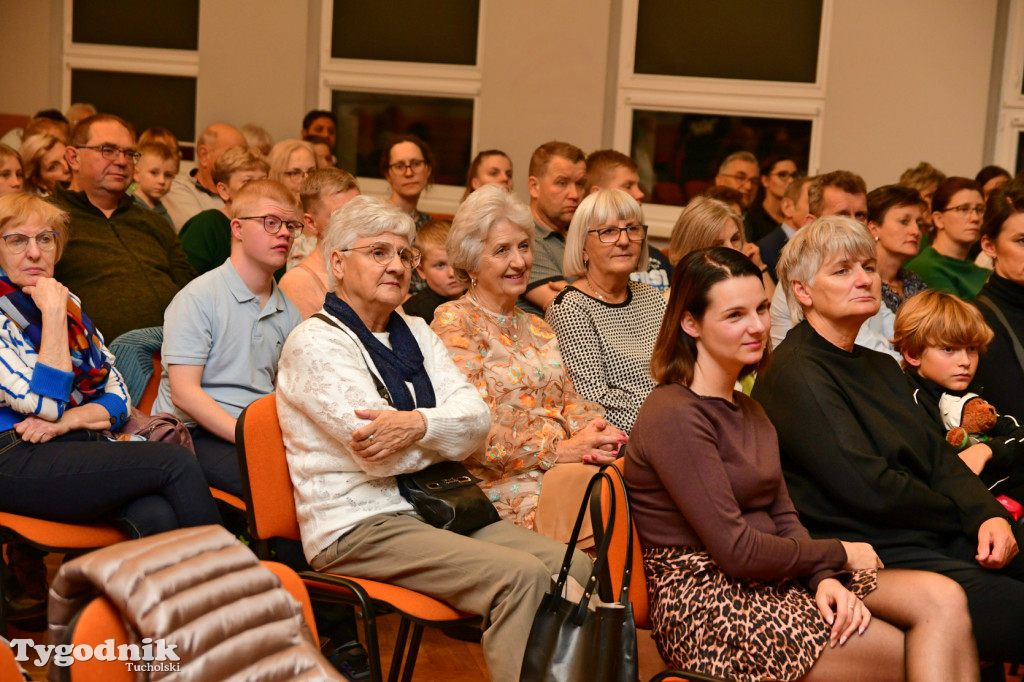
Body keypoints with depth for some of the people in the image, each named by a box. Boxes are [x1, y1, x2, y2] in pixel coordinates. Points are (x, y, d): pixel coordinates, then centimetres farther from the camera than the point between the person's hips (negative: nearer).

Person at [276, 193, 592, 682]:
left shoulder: (415, 332, 17)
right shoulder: (315, 343, -6)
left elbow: (478, 419, 3)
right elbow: (383, 454, -16)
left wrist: (419, 424, -16)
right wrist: (449, 430, -1)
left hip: (434, 509, 7)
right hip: (357, 527, -7)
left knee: (574, 566, -13)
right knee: (520, 575, -27)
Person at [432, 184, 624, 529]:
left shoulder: (536, 328, 24)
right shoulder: (453, 322, -1)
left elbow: (568, 400, 16)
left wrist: (597, 431, -7)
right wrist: (559, 450, -15)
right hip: (503, 484, -7)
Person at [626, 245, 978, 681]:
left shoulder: (749, 412, 18)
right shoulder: (673, 417, -14)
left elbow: (784, 518, 11)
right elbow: (737, 551, -17)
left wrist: (825, 578, -9)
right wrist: (837, 554, -5)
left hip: (771, 581, 8)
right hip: (708, 606, -8)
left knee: (943, 600, -13)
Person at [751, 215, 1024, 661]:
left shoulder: (880, 367, 21)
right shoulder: (794, 374, -10)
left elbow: (938, 456, 14)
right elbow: (870, 488, -16)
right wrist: (965, 515, -3)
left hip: (929, 537, 9)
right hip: (873, 554, -9)